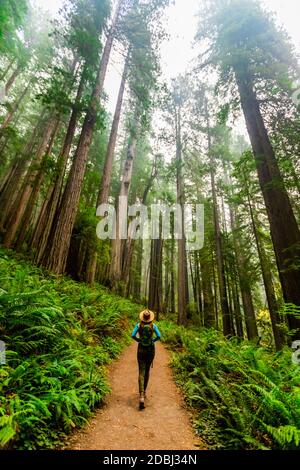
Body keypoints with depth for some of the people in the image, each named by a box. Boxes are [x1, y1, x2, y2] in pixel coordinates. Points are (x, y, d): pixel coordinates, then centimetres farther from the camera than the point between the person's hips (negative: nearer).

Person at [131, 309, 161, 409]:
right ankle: (144, 392, 34)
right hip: (151, 349, 1)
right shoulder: (153, 326, -9)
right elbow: (159, 336, -17)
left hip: (141, 349, -1)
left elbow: (133, 335, -16)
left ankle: (141, 396, -15)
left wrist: (139, 340, 1)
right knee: (147, 371, 21)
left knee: (141, 372, 0)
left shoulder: (139, 325, -9)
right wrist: (153, 340, 1)